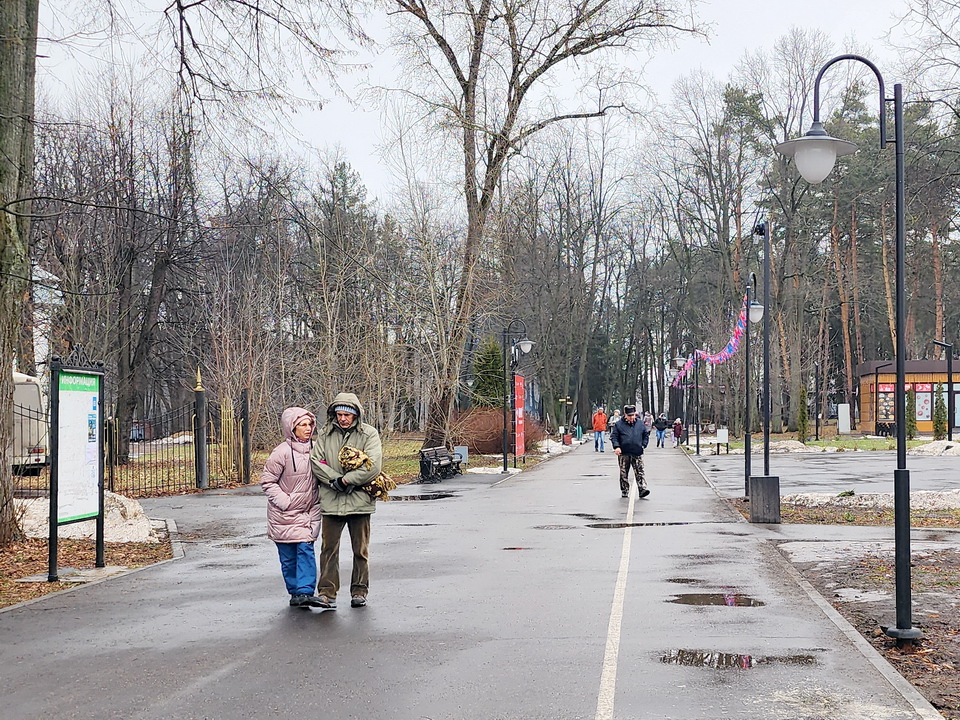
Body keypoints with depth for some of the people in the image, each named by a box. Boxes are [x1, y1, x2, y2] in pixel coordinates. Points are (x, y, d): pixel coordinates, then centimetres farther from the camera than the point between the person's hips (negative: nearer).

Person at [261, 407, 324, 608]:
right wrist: (284, 501, -14)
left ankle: (304, 592, -9)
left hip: (307, 512, 4)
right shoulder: (282, 452, -13)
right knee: (288, 556, 2)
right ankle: (295, 592, 13)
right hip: (284, 515, -4)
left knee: (306, 550, -7)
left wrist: (315, 507, 7)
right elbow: (267, 481, -8)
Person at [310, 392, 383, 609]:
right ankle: (327, 592, 6)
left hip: (359, 500, -1)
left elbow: (373, 466, -12)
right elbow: (315, 461, -1)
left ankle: (359, 591, 19)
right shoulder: (325, 434, 7)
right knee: (329, 547, 1)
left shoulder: (369, 434, -2)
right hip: (331, 500, 1)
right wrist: (334, 480, -14)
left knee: (361, 550, 8)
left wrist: (346, 480, -14)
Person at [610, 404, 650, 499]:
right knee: (624, 473, 7)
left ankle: (642, 489, -10)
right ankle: (624, 491, 16)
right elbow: (613, 436, 0)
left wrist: (643, 445, 5)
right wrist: (616, 447, -12)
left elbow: (646, 434, 18)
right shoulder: (619, 425, 0)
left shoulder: (640, 424, 8)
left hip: (637, 453, 1)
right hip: (624, 453, -1)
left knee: (639, 472, -6)